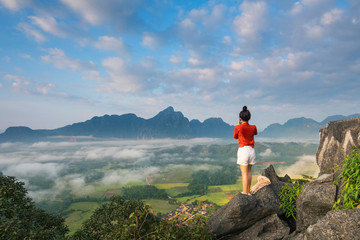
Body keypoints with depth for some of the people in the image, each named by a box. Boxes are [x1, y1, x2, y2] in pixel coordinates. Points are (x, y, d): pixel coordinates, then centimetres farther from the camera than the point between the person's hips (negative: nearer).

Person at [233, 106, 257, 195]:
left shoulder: (238, 127, -10)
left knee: (244, 173, -2)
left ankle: (245, 194, 1)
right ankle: (248, 191, 26)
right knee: (249, 171, 17)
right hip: (252, 150, 5)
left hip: (243, 150, -5)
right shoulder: (253, 127, 2)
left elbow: (235, 137, 9)